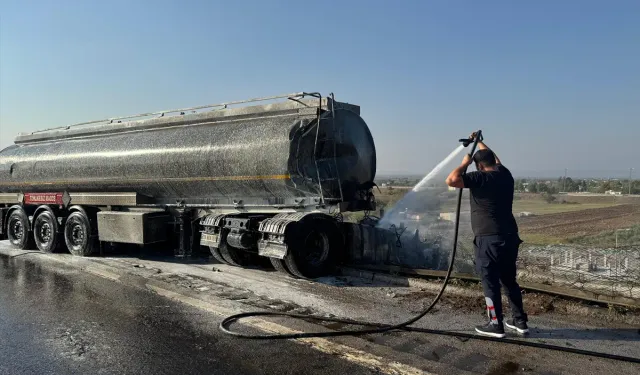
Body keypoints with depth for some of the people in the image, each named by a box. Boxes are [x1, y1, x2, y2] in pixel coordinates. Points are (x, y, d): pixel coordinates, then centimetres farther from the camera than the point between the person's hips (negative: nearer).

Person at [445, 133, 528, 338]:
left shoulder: (481, 177, -12)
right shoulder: (505, 174, 11)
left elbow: (451, 180, -21)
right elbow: (494, 159, 32)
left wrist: (465, 163, -5)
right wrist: (479, 143, 44)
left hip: (489, 239, -8)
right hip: (509, 236, 8)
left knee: (490, 283, 2)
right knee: (509, 280, 17)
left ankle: (496, 325, 9)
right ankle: (520, 322, 25)